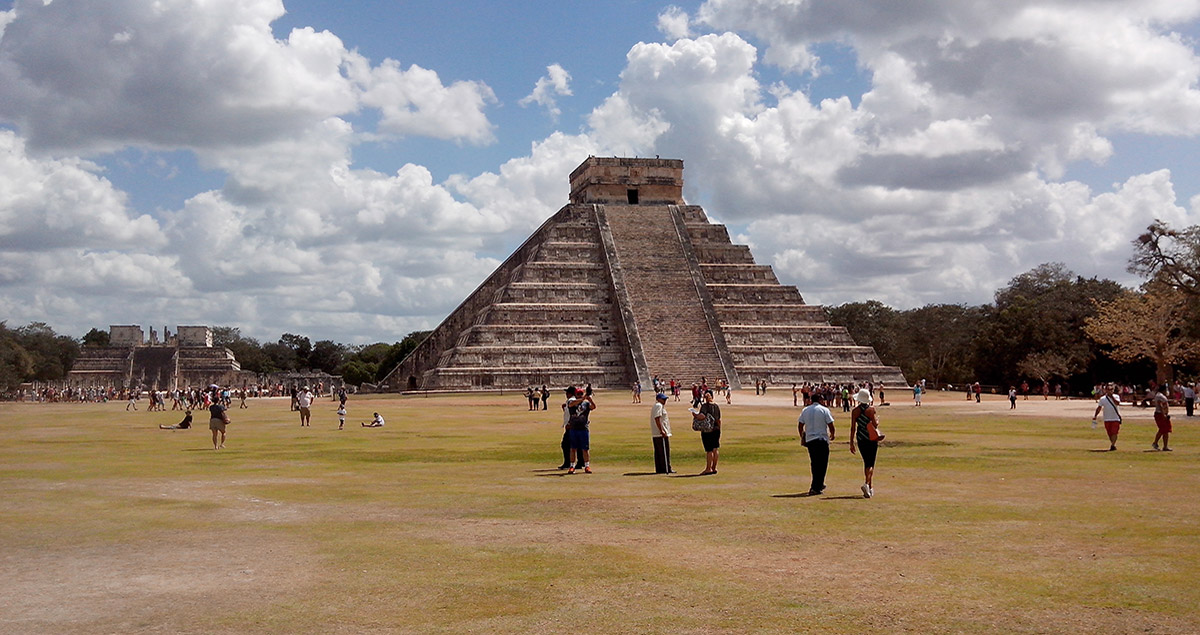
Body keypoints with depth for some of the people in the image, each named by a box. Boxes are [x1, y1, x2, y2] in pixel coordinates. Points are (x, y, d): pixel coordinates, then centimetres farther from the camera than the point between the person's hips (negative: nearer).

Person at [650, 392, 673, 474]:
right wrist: (662, 431, -23)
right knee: (664, 452, -6)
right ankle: (666, 469, -5)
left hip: (655, 435, 10)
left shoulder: (657, 406, 21)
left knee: (658, 452, 10)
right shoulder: (659, 406, -11)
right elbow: (657, 419, -21)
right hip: (661, 433, -10)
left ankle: (659, 469, 13)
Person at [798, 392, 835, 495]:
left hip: (809, 439, 5)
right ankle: (815, 488, -8)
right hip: (822, 439, -5)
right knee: (821, 464, -1)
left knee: (814, 463, 17)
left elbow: (800, 425, 9)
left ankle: (819, 485, 29)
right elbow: (831, 425, -6)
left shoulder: (805, 410, 8)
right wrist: (832, 435, 13)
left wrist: (802, 437, 24)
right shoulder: (824, 410, -5)